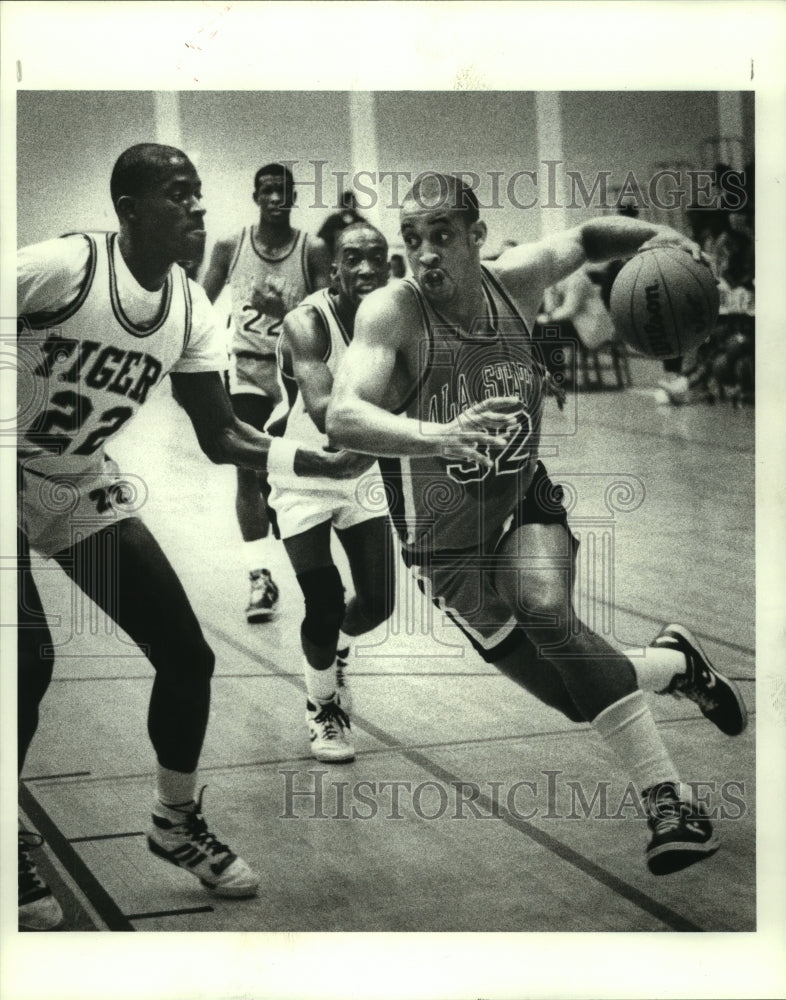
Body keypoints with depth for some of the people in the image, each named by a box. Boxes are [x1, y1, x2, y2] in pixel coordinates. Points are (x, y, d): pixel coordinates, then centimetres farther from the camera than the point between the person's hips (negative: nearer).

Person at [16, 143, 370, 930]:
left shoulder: (189, 307, -4)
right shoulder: (62, 267, -24)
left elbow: (221, 438, 0)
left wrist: (322, 461, -13)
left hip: (84, 488, 6)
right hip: (17, 479, -6)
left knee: (186, 655, 2)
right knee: (28, 658, -21)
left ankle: (176, 825, 24)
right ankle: (15, 853, 3)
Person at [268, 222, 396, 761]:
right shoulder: (307, 323, -27)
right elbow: (325, 413, -44)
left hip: (361, 474, 5)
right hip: (304, 479, -5)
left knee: (378, 603, 5)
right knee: (324, 605, -10)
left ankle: (336, 652, 42)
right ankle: (323, 708, 20)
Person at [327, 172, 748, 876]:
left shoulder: (516, 280, -5)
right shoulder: (392, 313, -19)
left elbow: (584, 238, 16)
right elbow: (343, 418, -35)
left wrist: (653, 236, -5)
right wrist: (436, 436, -54)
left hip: (526, 504, 2)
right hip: (448, 545, -2)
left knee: (547, 614, -30)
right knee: (582, 698, -4)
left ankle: (669, 802, -20)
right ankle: (677, 664, 27)